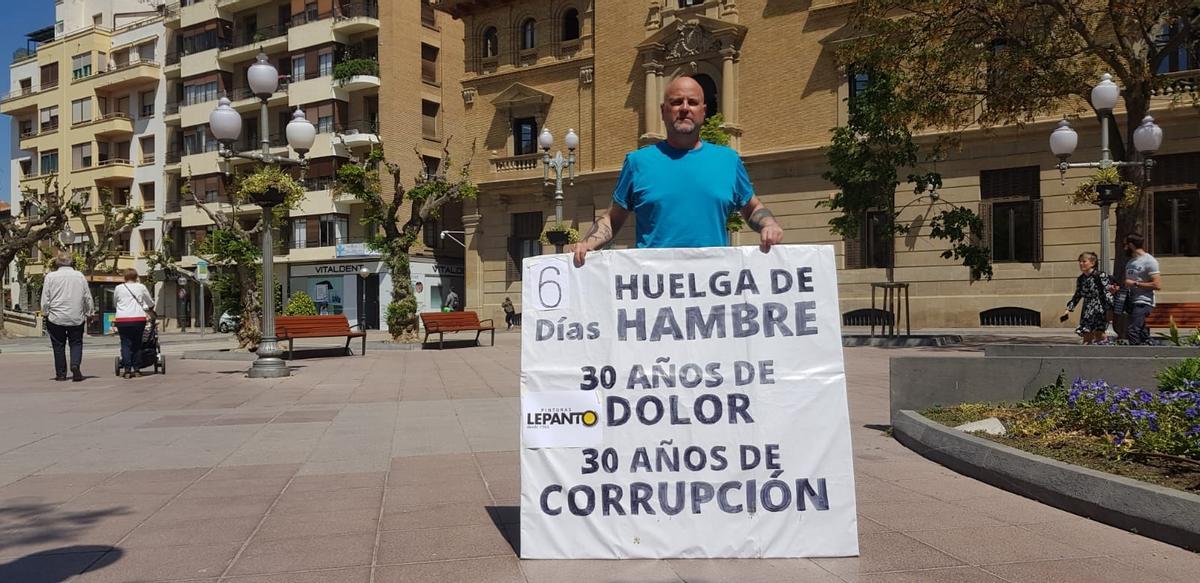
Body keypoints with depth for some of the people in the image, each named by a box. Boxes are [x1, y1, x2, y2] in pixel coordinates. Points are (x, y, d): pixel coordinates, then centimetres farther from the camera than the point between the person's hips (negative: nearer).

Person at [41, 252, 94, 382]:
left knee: (58, 346, 8)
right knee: (76, 343, 9)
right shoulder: (80, 276, 1)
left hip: (56, 317, -1)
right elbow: (88, 298, 5)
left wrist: (46, 313, 10)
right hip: (77, 318, 1)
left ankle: (61, 373, 11)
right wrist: (88, 313, 15)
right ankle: (75, 365, -14)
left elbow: (45, 299, -2)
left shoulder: (50, 276, -3)